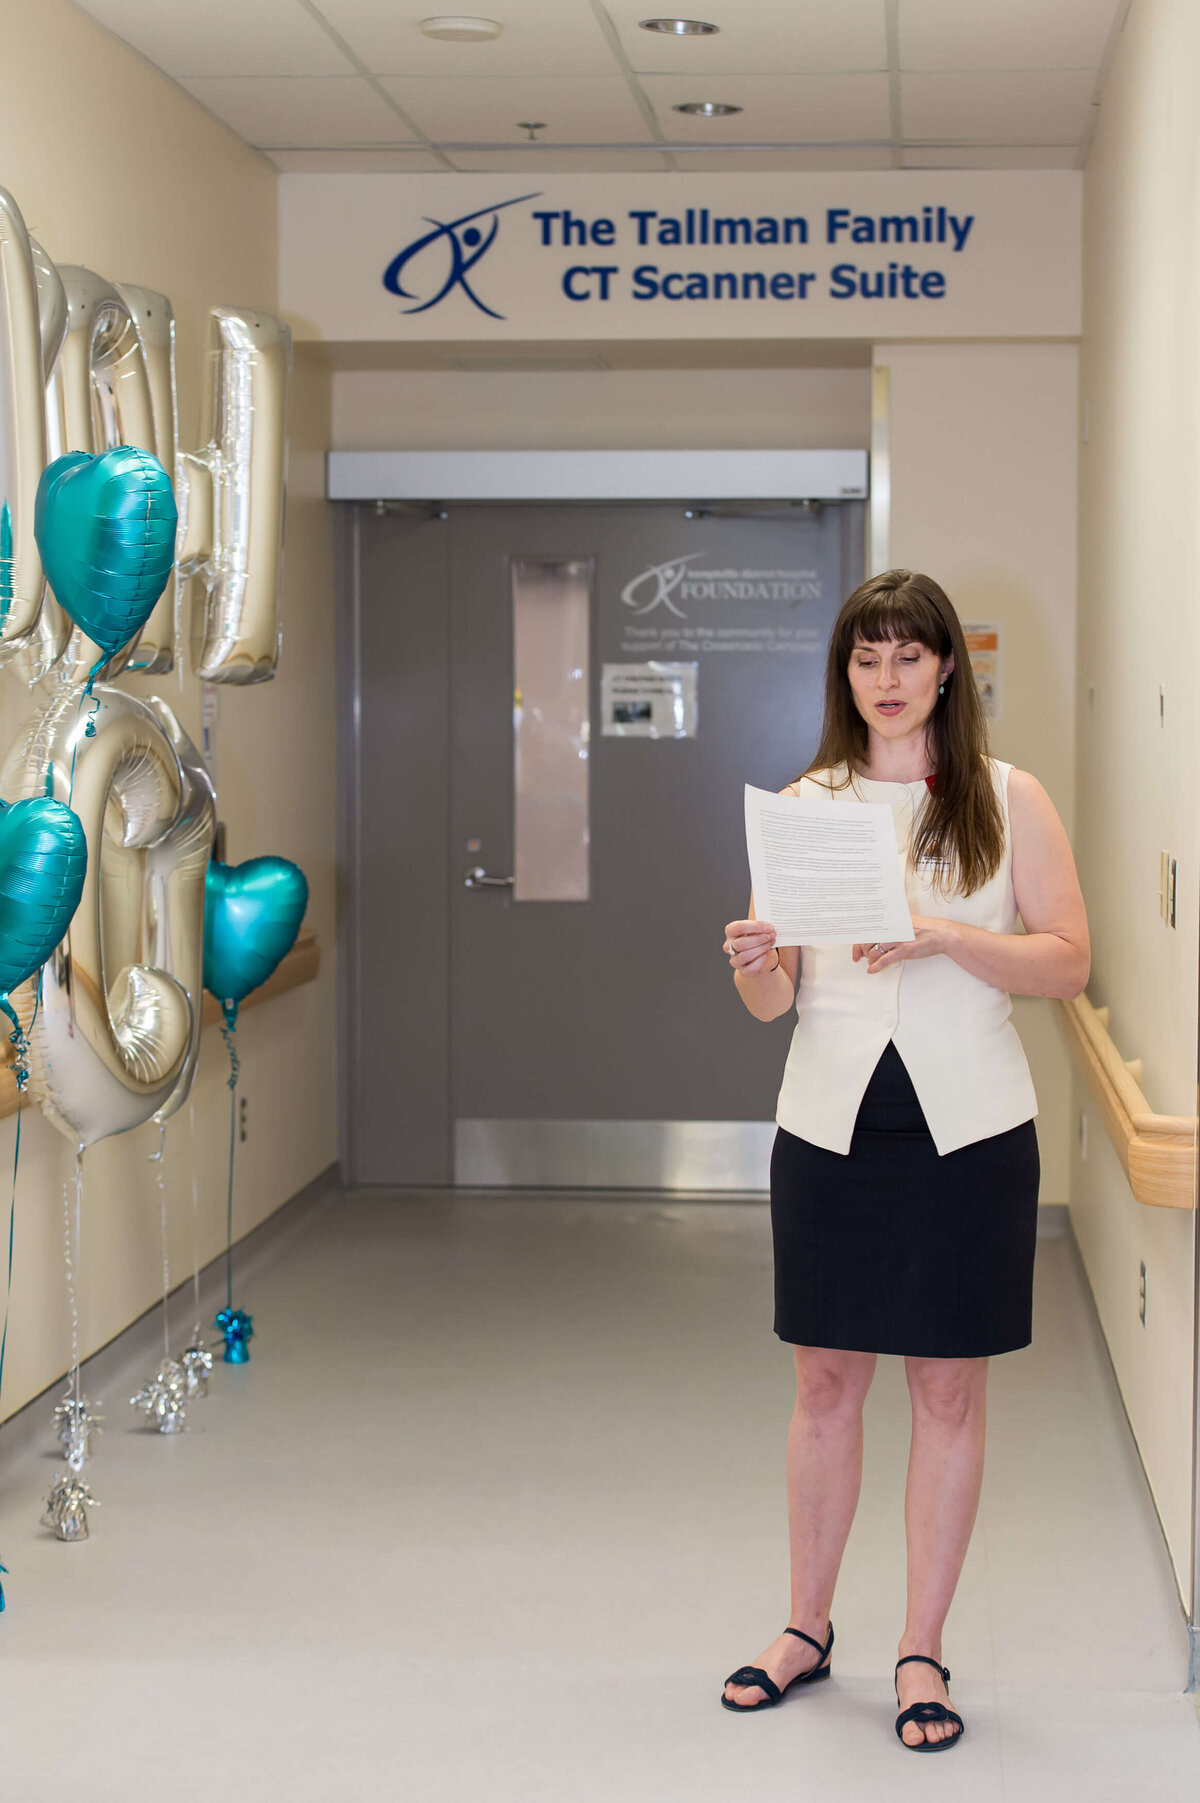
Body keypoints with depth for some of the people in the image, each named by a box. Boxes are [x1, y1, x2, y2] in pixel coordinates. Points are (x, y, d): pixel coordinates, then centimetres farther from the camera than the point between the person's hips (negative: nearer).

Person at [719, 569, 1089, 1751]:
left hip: (967, 1129, -2)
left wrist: (943, 934, -19)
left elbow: (1068, 963, -5)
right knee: (826, 1380, 9)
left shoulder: (1008, 800, 1)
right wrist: (755, 969, -16)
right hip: (832, 1123, 2)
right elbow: (776, 998, 6)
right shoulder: (806, 803, 7)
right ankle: (807, 1629, 25)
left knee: (950, 1389, 4)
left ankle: (922, 1654, 15)